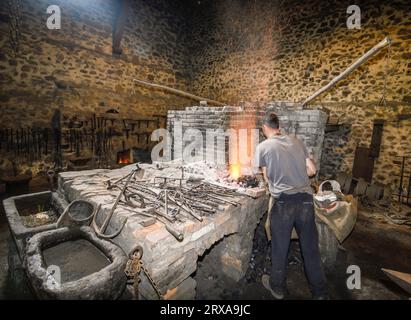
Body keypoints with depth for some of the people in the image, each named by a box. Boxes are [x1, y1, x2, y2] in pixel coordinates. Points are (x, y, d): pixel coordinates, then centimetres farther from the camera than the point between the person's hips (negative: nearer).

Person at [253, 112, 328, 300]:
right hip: (306, 199, 4)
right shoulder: (296, 141, 10)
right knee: (311, 249, 18)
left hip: (283, 202, -4)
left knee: (280, 248, 15)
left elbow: (267, 177, 6)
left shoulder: (263, 147, -1)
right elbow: (312, 170, 11)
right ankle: (320, 293, 35)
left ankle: (277, 287, 35)